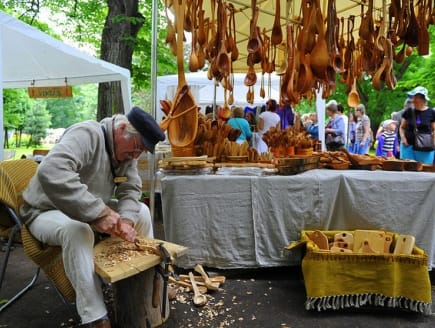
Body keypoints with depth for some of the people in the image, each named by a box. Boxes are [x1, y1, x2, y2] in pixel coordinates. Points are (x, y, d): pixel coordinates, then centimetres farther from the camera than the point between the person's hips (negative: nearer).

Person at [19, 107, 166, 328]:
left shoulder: (126, 151, -4)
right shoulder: (87, 135, -30)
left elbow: (131, 189, -4)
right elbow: (51, 172, -46)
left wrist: (126, 219, -25)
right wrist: (99, 212, -47)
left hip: (90, 211, 8)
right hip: (47, 212, -7)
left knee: (141, 211, -4)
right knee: (77, 231, -38)